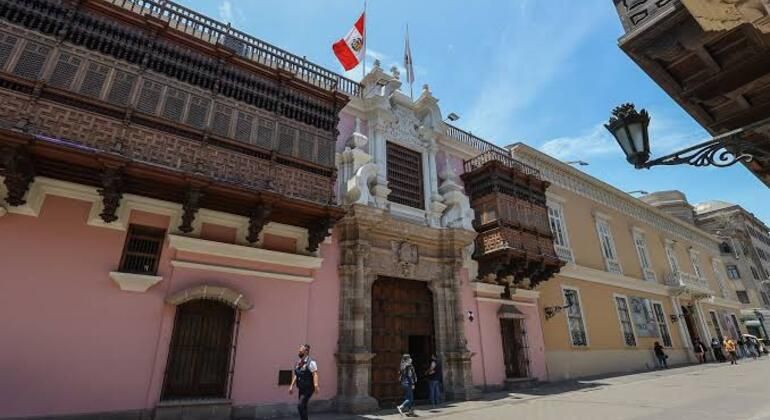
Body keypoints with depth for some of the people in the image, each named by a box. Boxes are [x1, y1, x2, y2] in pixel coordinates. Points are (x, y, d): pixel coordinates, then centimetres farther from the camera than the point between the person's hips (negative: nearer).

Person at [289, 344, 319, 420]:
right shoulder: (298, 363, 8)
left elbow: (315, 374, -25)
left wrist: (316, 385, -38)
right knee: (303, 407, 14)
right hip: (301, 389, 8)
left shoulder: (311, 362, -15)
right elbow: (295, 375, 14)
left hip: (308, 389, -8)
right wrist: (291, 386, 7)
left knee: (300, 406, -17)